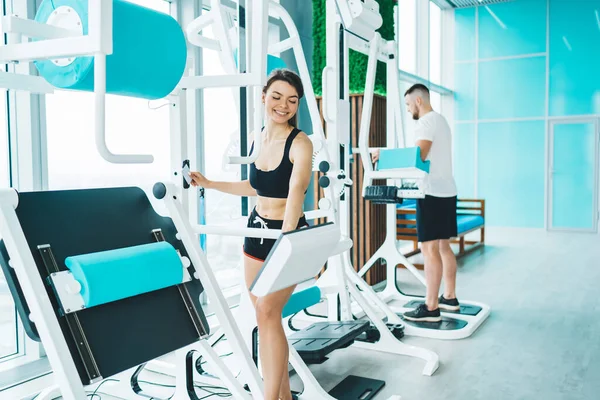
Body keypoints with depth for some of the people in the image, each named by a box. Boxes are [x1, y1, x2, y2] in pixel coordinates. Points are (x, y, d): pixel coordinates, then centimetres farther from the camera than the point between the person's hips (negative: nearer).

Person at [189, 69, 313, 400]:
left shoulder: (300, 143, -15)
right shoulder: (257, 138, 4)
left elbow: (295, 193, -29)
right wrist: (208, 183, 18)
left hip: (290, 235, -6)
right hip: (257, 232, 7)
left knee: (267, 311, -17)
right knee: (266, 315, 9)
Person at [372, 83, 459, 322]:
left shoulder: (426, 122, -11)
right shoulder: (440, 120, 20)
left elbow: (418, 157, -20)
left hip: (432, 193, -10)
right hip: (445, 191, 10)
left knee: (430, 249, -9)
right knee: (443, 246, 14)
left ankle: (431, 308, -6)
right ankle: (449, 298, 22)